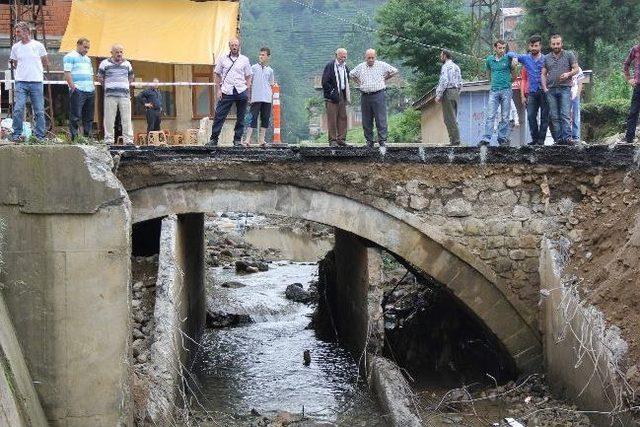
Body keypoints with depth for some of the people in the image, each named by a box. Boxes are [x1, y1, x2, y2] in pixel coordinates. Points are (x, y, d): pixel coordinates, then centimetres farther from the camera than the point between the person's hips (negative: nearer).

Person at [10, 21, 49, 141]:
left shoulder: (38, 45, 3)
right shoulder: (15, 47, 9)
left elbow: (46, 63, 12)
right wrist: (12, 63, 5)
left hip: (36, 82, -1)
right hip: (21, 83, 1)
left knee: (39, 111, 2)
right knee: (18, 109, -9)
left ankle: (40, 136, 8)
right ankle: (16, 134, -2)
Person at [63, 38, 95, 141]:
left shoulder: (87, 59, 25)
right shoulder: (70, 57, 0)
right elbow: (67, 73, -9)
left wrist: (93, 87, 16)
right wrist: (73, 87, -16)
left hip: (90, 91, 8)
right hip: (78, 91, -8)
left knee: (89, 117, 8)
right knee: (75, 116, -8)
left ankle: (88, 136, 12)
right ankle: (74, 137, -6)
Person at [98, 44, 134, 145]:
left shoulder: (127, 64, 14)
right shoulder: (105, 63, 5)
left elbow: (131, 77, 27)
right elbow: (100, 77, 12)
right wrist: (107, 87, 13)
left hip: (124, 95, 2)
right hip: (110, 95, -2)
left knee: (126, 119, 0)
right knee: (109, 119, -2)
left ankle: (128, 140, 1)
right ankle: (109, 140, 3)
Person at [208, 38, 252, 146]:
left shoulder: (244, 60, 9)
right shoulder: (223, 58, 8)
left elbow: (248, 77, 12)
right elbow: (217, 75, 12)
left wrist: (247, 91, 2)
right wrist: (218, 89, 2)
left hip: (241, 92, 1)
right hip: (226, 92, -1)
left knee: (241, 117, 3)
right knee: (219, 116, -5)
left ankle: (238, 139, 11)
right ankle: (213, 139, -2)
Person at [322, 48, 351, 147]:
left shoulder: (345, 67, 16)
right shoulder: (329, 66, -5)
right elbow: (325, 82, -10)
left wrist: (347, 95, 13)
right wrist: (332, 93, -14)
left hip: (342, 95, 7)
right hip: (332, 96, -7)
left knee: (343, 118, 4)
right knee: (332, 119, -5)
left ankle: (341, 139, 11)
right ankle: (332, 140, -1)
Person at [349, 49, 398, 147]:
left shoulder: (382, 65, 3)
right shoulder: (360, 67, 11)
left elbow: (394, 71, 9)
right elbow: (351, 74, 27)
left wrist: (384, 79, 8)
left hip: (378, 95, -3)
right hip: (365, 96, 3)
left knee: (381, 119, -7)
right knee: (366, 120, 4)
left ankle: (382, 140, -6)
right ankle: (369, 141, 11)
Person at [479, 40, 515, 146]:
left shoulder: (508, 58, 0)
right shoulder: (489, 59, 8)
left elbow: (513, 72, 12)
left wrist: (509, 82, 11)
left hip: (506, 90, -1)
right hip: (494, 90, 1)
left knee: (505, 117, 1)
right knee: (490, 115, -8)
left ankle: (503, 138, 6)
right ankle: (486, 138, -14)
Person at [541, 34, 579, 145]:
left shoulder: (569, 55, 8)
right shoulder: (546, 58, 16)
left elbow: (576, 69, 7)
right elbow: (543, 74, 16)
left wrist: (568, 74, -13)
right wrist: (544, 87, 3)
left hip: (565, 89, -3)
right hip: (551, 90, 3)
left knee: (565, 114, -13)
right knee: (554, 116, 1)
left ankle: (567, 137, -20)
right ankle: (558, 138, 2)